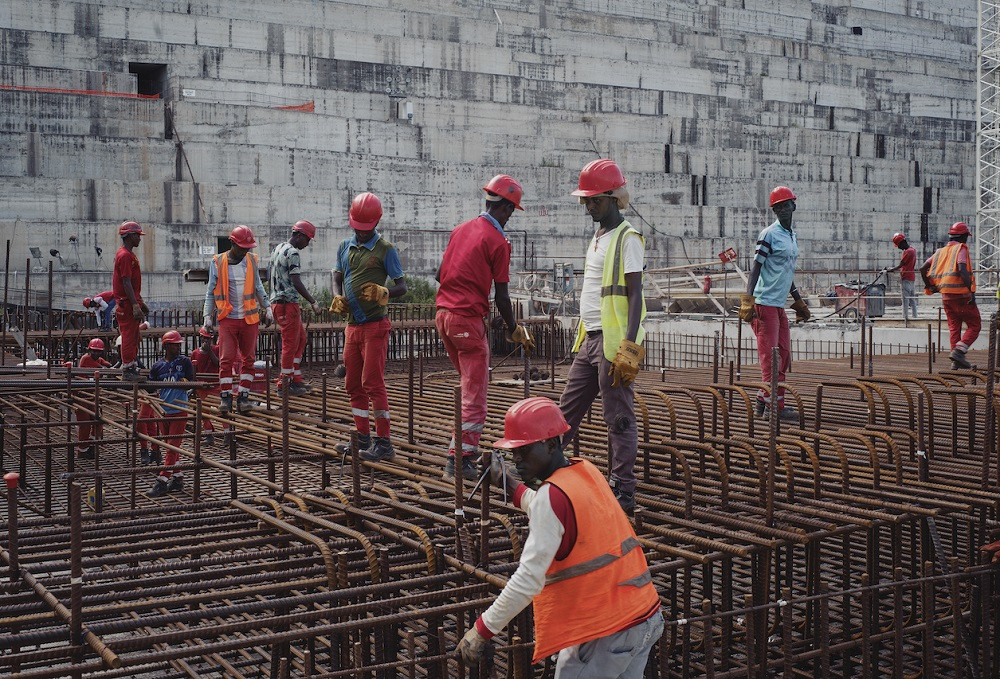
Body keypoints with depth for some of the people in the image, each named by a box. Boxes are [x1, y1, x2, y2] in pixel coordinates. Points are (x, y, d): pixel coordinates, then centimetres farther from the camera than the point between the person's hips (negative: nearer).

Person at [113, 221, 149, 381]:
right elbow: (126, 283, -21)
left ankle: (132, 368, 21)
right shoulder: (125, 255, -15)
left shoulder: (130, 254, 19)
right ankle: (128, 370, -3)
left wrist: (141, 303, 25)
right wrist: (136, 306, -24)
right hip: (127, 303, -11)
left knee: (133, 337, 15)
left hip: (132, 303, 11)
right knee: (129, 336, -7)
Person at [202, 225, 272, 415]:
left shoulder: (252, 260, 8)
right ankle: (225, 397, -2)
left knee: (248, 359, 3)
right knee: (226, 359, -8)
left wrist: (267, 308, 15)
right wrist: (208, 316, 1)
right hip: (228, 319, -3)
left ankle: (243, 397, 7)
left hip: (250, 319, 3)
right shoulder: (217, 263, 0)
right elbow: (211, 292, 6)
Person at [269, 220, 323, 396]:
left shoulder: (278, 249, 16)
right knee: (290, 343, -4)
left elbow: (269, 276, 22)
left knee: (300, 339, 17)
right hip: (288, 303, -10)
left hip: (276, 301, 10)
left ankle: (296, 379, 19)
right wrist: (313, 303, -19)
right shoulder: (293, 253, -15)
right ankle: (284, 384, 0)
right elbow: (296, 282, -21)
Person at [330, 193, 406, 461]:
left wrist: (383, 293, -27)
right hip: (352, 325, 7)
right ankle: (363, 438, 19)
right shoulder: (345, 247, 13)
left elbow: (402, 286, -6)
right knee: (354, 384, 10)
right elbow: (337, 278, 14)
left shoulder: (385, 249, -5)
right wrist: (337, 298, -8)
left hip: (375, 325, -7)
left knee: (373, 382, -9)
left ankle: (384, 442, -6)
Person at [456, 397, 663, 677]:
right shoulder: (587, 471, 8)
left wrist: (482, 630, -18)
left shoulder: (551, 495, -19)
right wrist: (506, 482, 29)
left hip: (610, 632, -9)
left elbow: (529, 578, -23)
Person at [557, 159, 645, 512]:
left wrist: (629, 347, -23)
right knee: (568, 410, 14)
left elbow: (635, 295, -17)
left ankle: (623, 492, 4)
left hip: (614, 342, -9)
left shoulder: (627, 239, -11)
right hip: (590, 338, 9)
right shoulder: (598, 237, 17)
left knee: (619, 418, -2)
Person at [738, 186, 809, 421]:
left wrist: (798, 300, 30)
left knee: (784, 354, 9)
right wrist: (749, 299, -22)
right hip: (765, 302, -9)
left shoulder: (793, 235, 18)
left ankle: (763, 401, 15)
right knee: (770, 354, -8)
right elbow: (756, 268, -13)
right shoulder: (769, 234, -8)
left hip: (779, 304, 9)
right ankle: (775, 406, -7)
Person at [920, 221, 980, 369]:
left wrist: (929, 286, 19)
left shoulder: (941, 251, 13)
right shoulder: (961, 249, -5)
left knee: (954, 327, 11)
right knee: (974, 326, 3)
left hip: (945, 296, 6)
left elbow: (923, 269, 8)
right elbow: (962, 269, -21)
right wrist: (971, 291, -19)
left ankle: (956, 362, 8)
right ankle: (958, 351, -13)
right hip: (961, 294, -6)